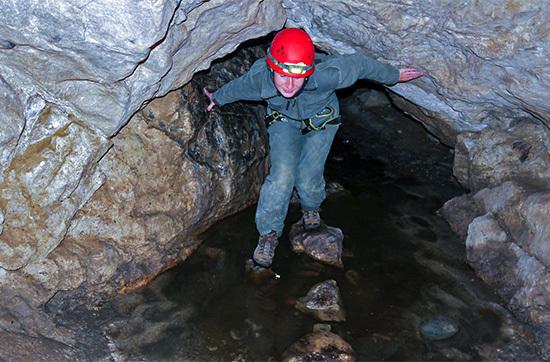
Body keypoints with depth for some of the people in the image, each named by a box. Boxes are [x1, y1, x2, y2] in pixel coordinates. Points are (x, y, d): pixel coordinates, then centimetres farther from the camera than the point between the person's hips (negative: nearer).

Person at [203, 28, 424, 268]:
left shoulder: (326, 74, -41)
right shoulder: (259, 77, -33)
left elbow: (359, 64, -21)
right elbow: (237, 88, -8)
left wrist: (394, 75, -4)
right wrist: (217, 99, 12)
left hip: (321, 120, -1)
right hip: (283, 120, 1)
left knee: (308, 178, -9)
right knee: (282, 175, -18)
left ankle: (311, 207, 29)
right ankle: (269, 233, 3)